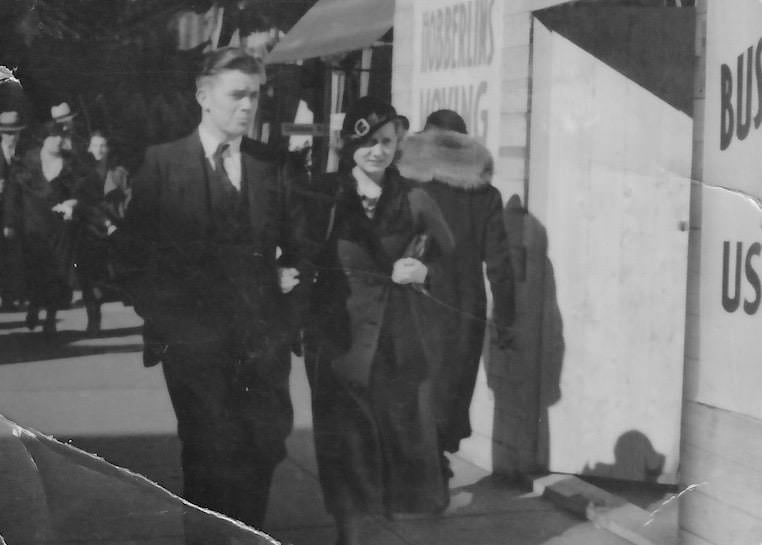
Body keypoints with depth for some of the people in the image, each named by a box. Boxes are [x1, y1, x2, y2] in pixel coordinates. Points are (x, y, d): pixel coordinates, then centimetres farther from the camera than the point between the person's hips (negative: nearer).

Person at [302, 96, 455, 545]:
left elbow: (450, 260, 11)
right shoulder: (324, 196, 1)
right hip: (340, 338, 0)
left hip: (401, 340, 0)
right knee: (345, 441, 4)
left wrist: (424, 273, -7)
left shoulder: (414, 200, 2)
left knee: (408, 432, 1)